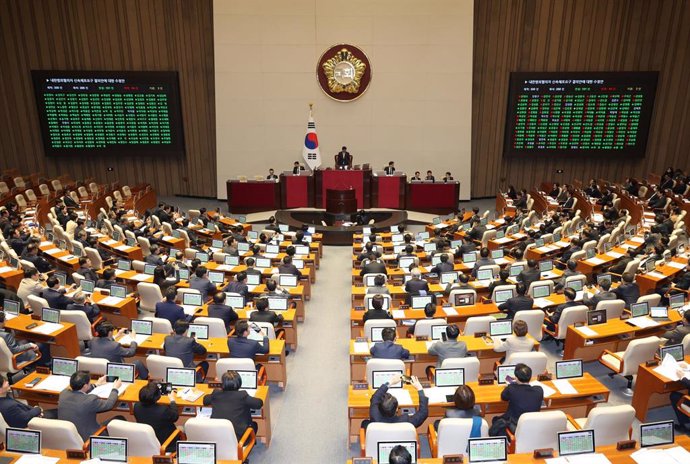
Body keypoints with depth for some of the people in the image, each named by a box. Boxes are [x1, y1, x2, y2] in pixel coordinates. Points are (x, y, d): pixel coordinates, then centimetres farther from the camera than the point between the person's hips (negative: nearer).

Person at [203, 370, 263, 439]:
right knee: (254, 425, 27)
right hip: (237, 437, -4)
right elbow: (259, 403, -6)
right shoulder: (242, 395, -13)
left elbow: (205, 400, 17)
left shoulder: (216, 393, -3)